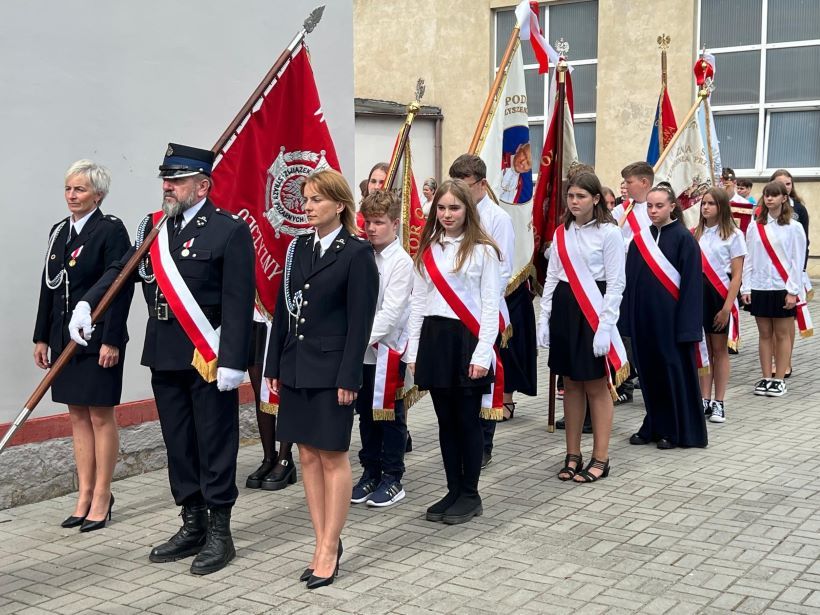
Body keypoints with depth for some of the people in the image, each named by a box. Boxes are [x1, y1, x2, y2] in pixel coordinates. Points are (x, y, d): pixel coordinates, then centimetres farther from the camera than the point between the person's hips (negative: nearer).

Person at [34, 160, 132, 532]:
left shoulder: (111, 230, -9)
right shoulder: (59, 231, 12)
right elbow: (48, 288, 14)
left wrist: (111, 341, -18)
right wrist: (42, 337, 11)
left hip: (99, 340, -7)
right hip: (65, 339, 7)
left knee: (101, 417, 2)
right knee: (77, 417, 11)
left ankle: (102, 497, 11)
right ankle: (85, 495, 19)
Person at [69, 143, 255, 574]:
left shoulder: (230, 231, -9)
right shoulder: (152, 227, 11)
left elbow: (238, 304, -13)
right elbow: (120, 271, 11)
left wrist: (232, 361, -17)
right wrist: (86, 303, -8)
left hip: (209, 359, -6)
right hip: (164, 357, 6)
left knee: (215, 446, 3)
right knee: (178, 445, 14)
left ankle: (219, 533, 15)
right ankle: (192, 526, 27)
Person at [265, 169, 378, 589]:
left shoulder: (357, 253, -8)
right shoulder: (298, 248, 10)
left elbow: (360, 322, -11)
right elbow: (282, 310, 11)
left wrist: (348, 378, -15)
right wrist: (274, 368, 9)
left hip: (331, 370, -6)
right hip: (296, 367, 6)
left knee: (333, 458, 3)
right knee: (308, 457, 10)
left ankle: (329, 548, 12)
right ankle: (323, 543, 20)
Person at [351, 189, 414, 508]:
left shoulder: (401, 261, -11)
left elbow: (391, 311, -16)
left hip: (388, 348, -6)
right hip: (361, 349, 6)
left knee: (390, 416, 4)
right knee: (366, 414, 14)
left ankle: (393, 479, 15)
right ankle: (371, 472, 26)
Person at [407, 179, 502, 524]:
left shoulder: (483, 250, -3)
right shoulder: (427, 251, 11)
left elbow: (490, 305, -6)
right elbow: (418, 302, 12)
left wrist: (482, 354, -12)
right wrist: (413, 350, 7)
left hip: (467, 339, -4)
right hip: (434, 338, 5)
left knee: (468, 420, 2)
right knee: (445, 421, 10)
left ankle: (470, 494, 14)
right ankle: (453, 491, 20)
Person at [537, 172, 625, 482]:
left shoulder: (609, 233, -8)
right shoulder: (561, 233, 9)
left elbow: (615, 283, -10)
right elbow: (552, 277, 12)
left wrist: (605, 326, -16)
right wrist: (544, 317, 6)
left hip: (592, 310, -5)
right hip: (564, 308, 6)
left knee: (596, 386, 1)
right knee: (571, 385, 11)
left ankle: (600, 459, 10)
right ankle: (573, 455, 20)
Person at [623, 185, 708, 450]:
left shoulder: (683, 238, -6)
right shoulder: (639, 240, 8)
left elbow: (691, 282, -10)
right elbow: (631, 281, 10)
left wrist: (687, 324, -14)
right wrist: (628, 319, 5)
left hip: (670, 316, -5)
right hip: (644, 316, 5)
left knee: (674, 371, 3)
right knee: (650, 373, 11)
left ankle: (677, 430, 14)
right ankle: (654, 426, 23)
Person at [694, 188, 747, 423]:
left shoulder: (733, 235, -3)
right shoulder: (695, 234, 6)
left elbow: (736, 275, -5)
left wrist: (727, 307, -12)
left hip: (720, 295, -3)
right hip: (697, 293, 3)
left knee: (719, 349, 6)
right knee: (703, 349, 7)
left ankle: (719, 403, 12)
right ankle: (705, 401, 13)